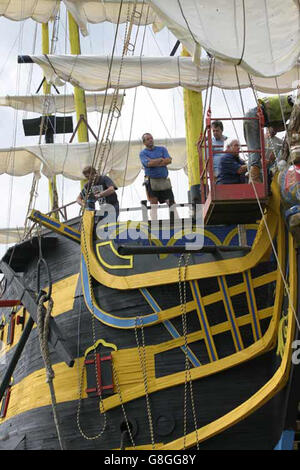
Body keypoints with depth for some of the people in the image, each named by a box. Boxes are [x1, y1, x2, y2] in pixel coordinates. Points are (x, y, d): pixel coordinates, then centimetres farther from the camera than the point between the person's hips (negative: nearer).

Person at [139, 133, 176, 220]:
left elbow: (169, 160, -2)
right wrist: (161, 159, -3)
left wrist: (155, 163, -9)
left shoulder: (162, 149, 14)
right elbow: (149, 164, -14)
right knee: (153, 204, -2)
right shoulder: (143, 153, 4)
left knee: (171, 202, -2)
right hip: (152, 181, -2)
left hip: (164, 180, 2)